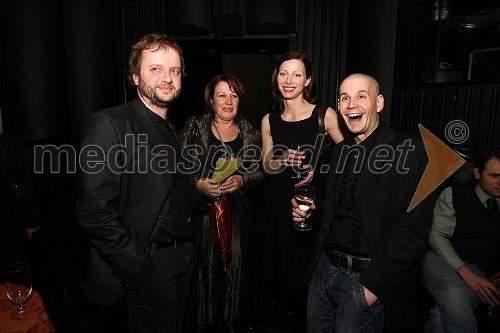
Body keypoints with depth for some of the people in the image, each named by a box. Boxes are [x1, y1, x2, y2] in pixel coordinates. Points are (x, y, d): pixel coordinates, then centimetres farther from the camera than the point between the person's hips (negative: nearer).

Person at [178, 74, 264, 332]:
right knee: (204, 269, 1)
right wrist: (198, 184, -17)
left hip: (237, 213, 2)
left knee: (235, 267, 6)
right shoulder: (195, 126, 1)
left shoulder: (249, 132, 8)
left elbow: (260, 172, 7)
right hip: (201, 212, -2)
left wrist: (241, 180, -12)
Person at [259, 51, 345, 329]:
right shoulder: (269, 121, 1)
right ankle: (289, 315, 42)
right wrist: (283, 160, -15)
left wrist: (318, 168, -19)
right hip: (280, 203, 3)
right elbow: (267, 166, 5)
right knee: (280, 262, 15)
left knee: (307, 268, 7)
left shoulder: (325, 115, -10)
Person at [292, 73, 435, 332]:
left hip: (366, 277, -6)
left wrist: (374, 285, -18)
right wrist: (310, 209, 0)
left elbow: (413, 230, -18)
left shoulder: (410, 150, -13)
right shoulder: (341, 150, 8)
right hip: (324, 267, 6)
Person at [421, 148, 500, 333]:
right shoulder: (454, 194, 5)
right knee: (454, 294, -37)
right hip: (441, 260, -1)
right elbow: (437, 236, -3)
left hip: (479, 272, 1)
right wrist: (466, 273, -16)